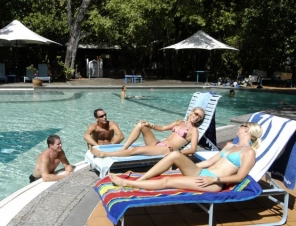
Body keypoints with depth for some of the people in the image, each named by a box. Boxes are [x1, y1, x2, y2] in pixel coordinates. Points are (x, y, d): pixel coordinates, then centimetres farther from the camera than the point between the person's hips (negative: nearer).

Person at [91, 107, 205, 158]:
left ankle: (104, 154, -16)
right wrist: (150, 125, 6)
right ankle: (122, 150, -13)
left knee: (135, 150, -23)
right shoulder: (180, 122, 22)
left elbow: (193, 149, -10)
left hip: (167, 150, -7)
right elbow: (163, 128, 24)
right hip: (157, 144, 7)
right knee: (141, 125, -11)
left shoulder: (193, 130, 2)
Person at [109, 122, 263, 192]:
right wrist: (186, 165, 17)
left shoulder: (249, 152, -1)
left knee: (167, 182, -20)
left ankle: (126, 183, -13)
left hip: (214, 183, -8)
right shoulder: (230, 145, 24)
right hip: (201, 173, 8)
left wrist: (214, 179, -18)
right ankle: (139, 179, -14)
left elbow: (239, 177, -10)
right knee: (175, 155, -17)